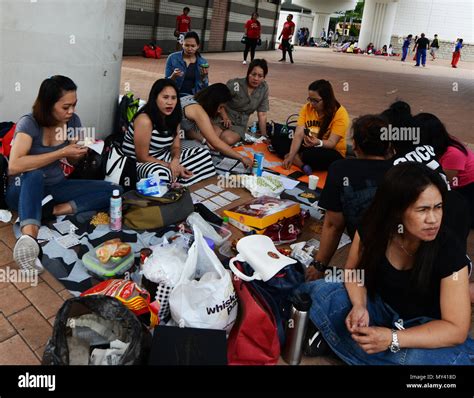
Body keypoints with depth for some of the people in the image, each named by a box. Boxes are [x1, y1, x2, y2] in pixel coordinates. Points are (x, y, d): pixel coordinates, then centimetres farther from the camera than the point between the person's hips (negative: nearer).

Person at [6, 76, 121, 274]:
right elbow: (14, 166, -33)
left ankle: (50, 211, -23)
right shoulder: (28, 123, -19)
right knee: (34, 175, -41)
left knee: (114, 192, -14)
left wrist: (78, 154, -16)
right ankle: (28, 236, -59)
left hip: (56, 187, 5)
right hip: (25, 190, -5)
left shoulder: (73, 121, -4)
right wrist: (61, 153, -31)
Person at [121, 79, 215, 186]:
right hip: (139, 163, -9)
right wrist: (170, 166, -20)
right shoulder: (144, 121, -24)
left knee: (203, 153, -2)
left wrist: (175, 161, -20)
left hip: (161, 157, 9)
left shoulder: (173, 117, 0)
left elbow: (176, 147, 4)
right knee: (161, 174, -43)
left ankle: (173, 183, -15)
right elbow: (142, 157, -20)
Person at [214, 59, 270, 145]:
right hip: (222, 118, -1)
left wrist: (264, 136, 0)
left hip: (239, 124, 1)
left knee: (228, 140, -31)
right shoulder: (234, 84, -14)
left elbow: (262, 114, 1)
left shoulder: (264, 88, -3)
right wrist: (225, 117, -16)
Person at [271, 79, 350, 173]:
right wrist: (291, 156, -24)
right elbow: (298, 135, -11)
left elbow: (332, 143, -21)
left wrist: (318, 143, -43)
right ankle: (303, 165, -24)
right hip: (307, 147, 6)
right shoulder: (307, 108, -4)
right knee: (276, 139, -9)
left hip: (331, 152, -6)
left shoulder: (340, 113, -17)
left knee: (311, 154, -40)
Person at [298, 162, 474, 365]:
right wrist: (359, 306, -24)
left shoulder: (449, 253, -26)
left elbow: (456, 329, -21)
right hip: (381, 308, 3)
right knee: (319, 292, -17)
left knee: (417, 357, -37)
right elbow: (354, 270, -2)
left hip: (427, 327, -2)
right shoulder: (373, 227, -17)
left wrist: (393, 339, -33)